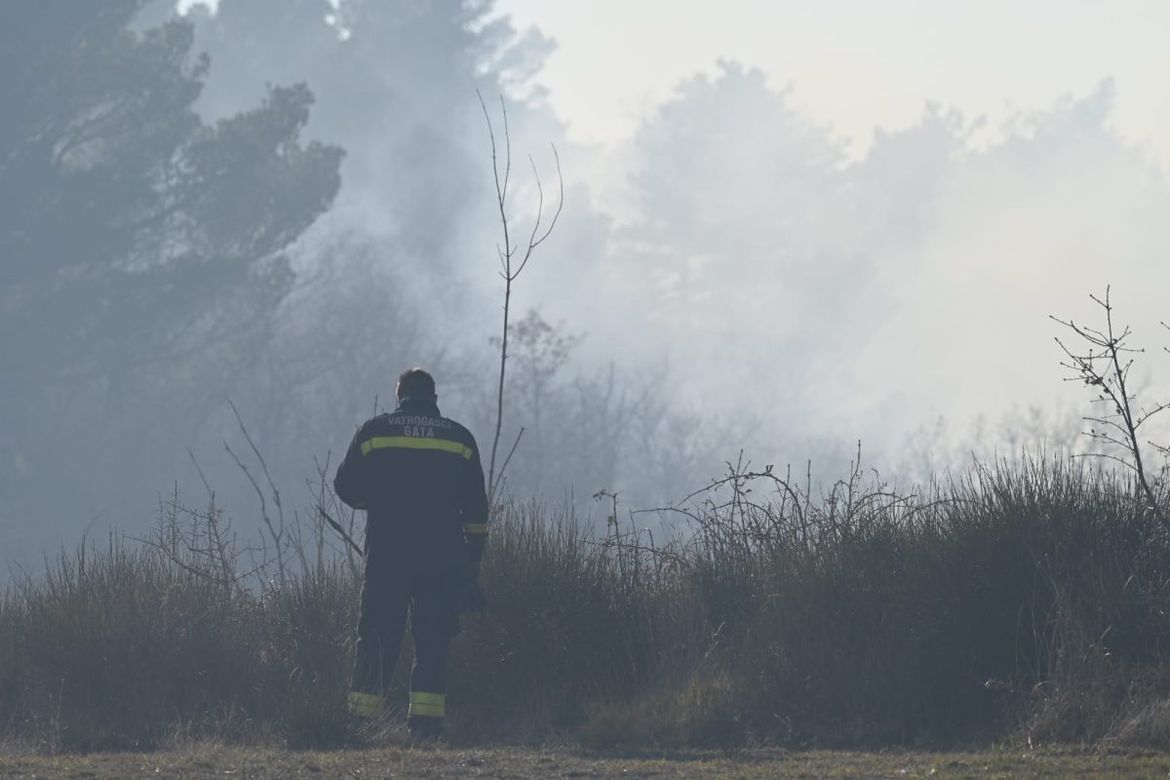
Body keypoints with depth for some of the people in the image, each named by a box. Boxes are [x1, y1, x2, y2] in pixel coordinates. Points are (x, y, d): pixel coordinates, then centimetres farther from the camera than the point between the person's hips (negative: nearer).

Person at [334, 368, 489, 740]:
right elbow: (476, 509, 6)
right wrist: (472, 561, 11)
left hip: (386, 556, -1)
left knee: (378, 638, 4)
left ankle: (361, 718, -1)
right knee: (433, 640, 5)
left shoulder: (374, 431, 2)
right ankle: (427, 719, -2)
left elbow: (346, 487, 5)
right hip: (441, 561, 1)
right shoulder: (459, 438, 6)